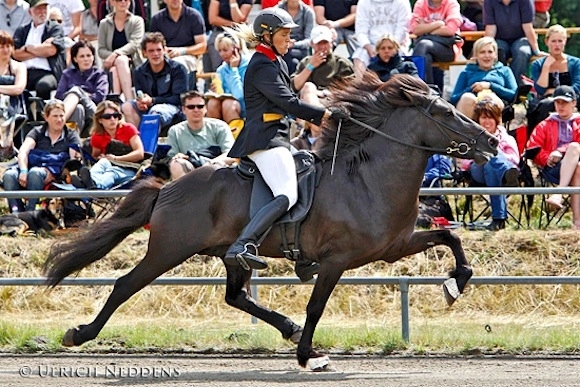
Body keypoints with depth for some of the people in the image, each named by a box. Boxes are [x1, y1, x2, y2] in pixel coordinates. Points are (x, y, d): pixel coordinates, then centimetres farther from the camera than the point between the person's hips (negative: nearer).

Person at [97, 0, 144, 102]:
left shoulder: (137, 21, 7)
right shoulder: (104, 24, 11)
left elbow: (134, 44, -9)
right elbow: (101, 50, 4)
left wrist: (116, 54, -25)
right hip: (110, 68, 1)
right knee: (121, 60, -32)